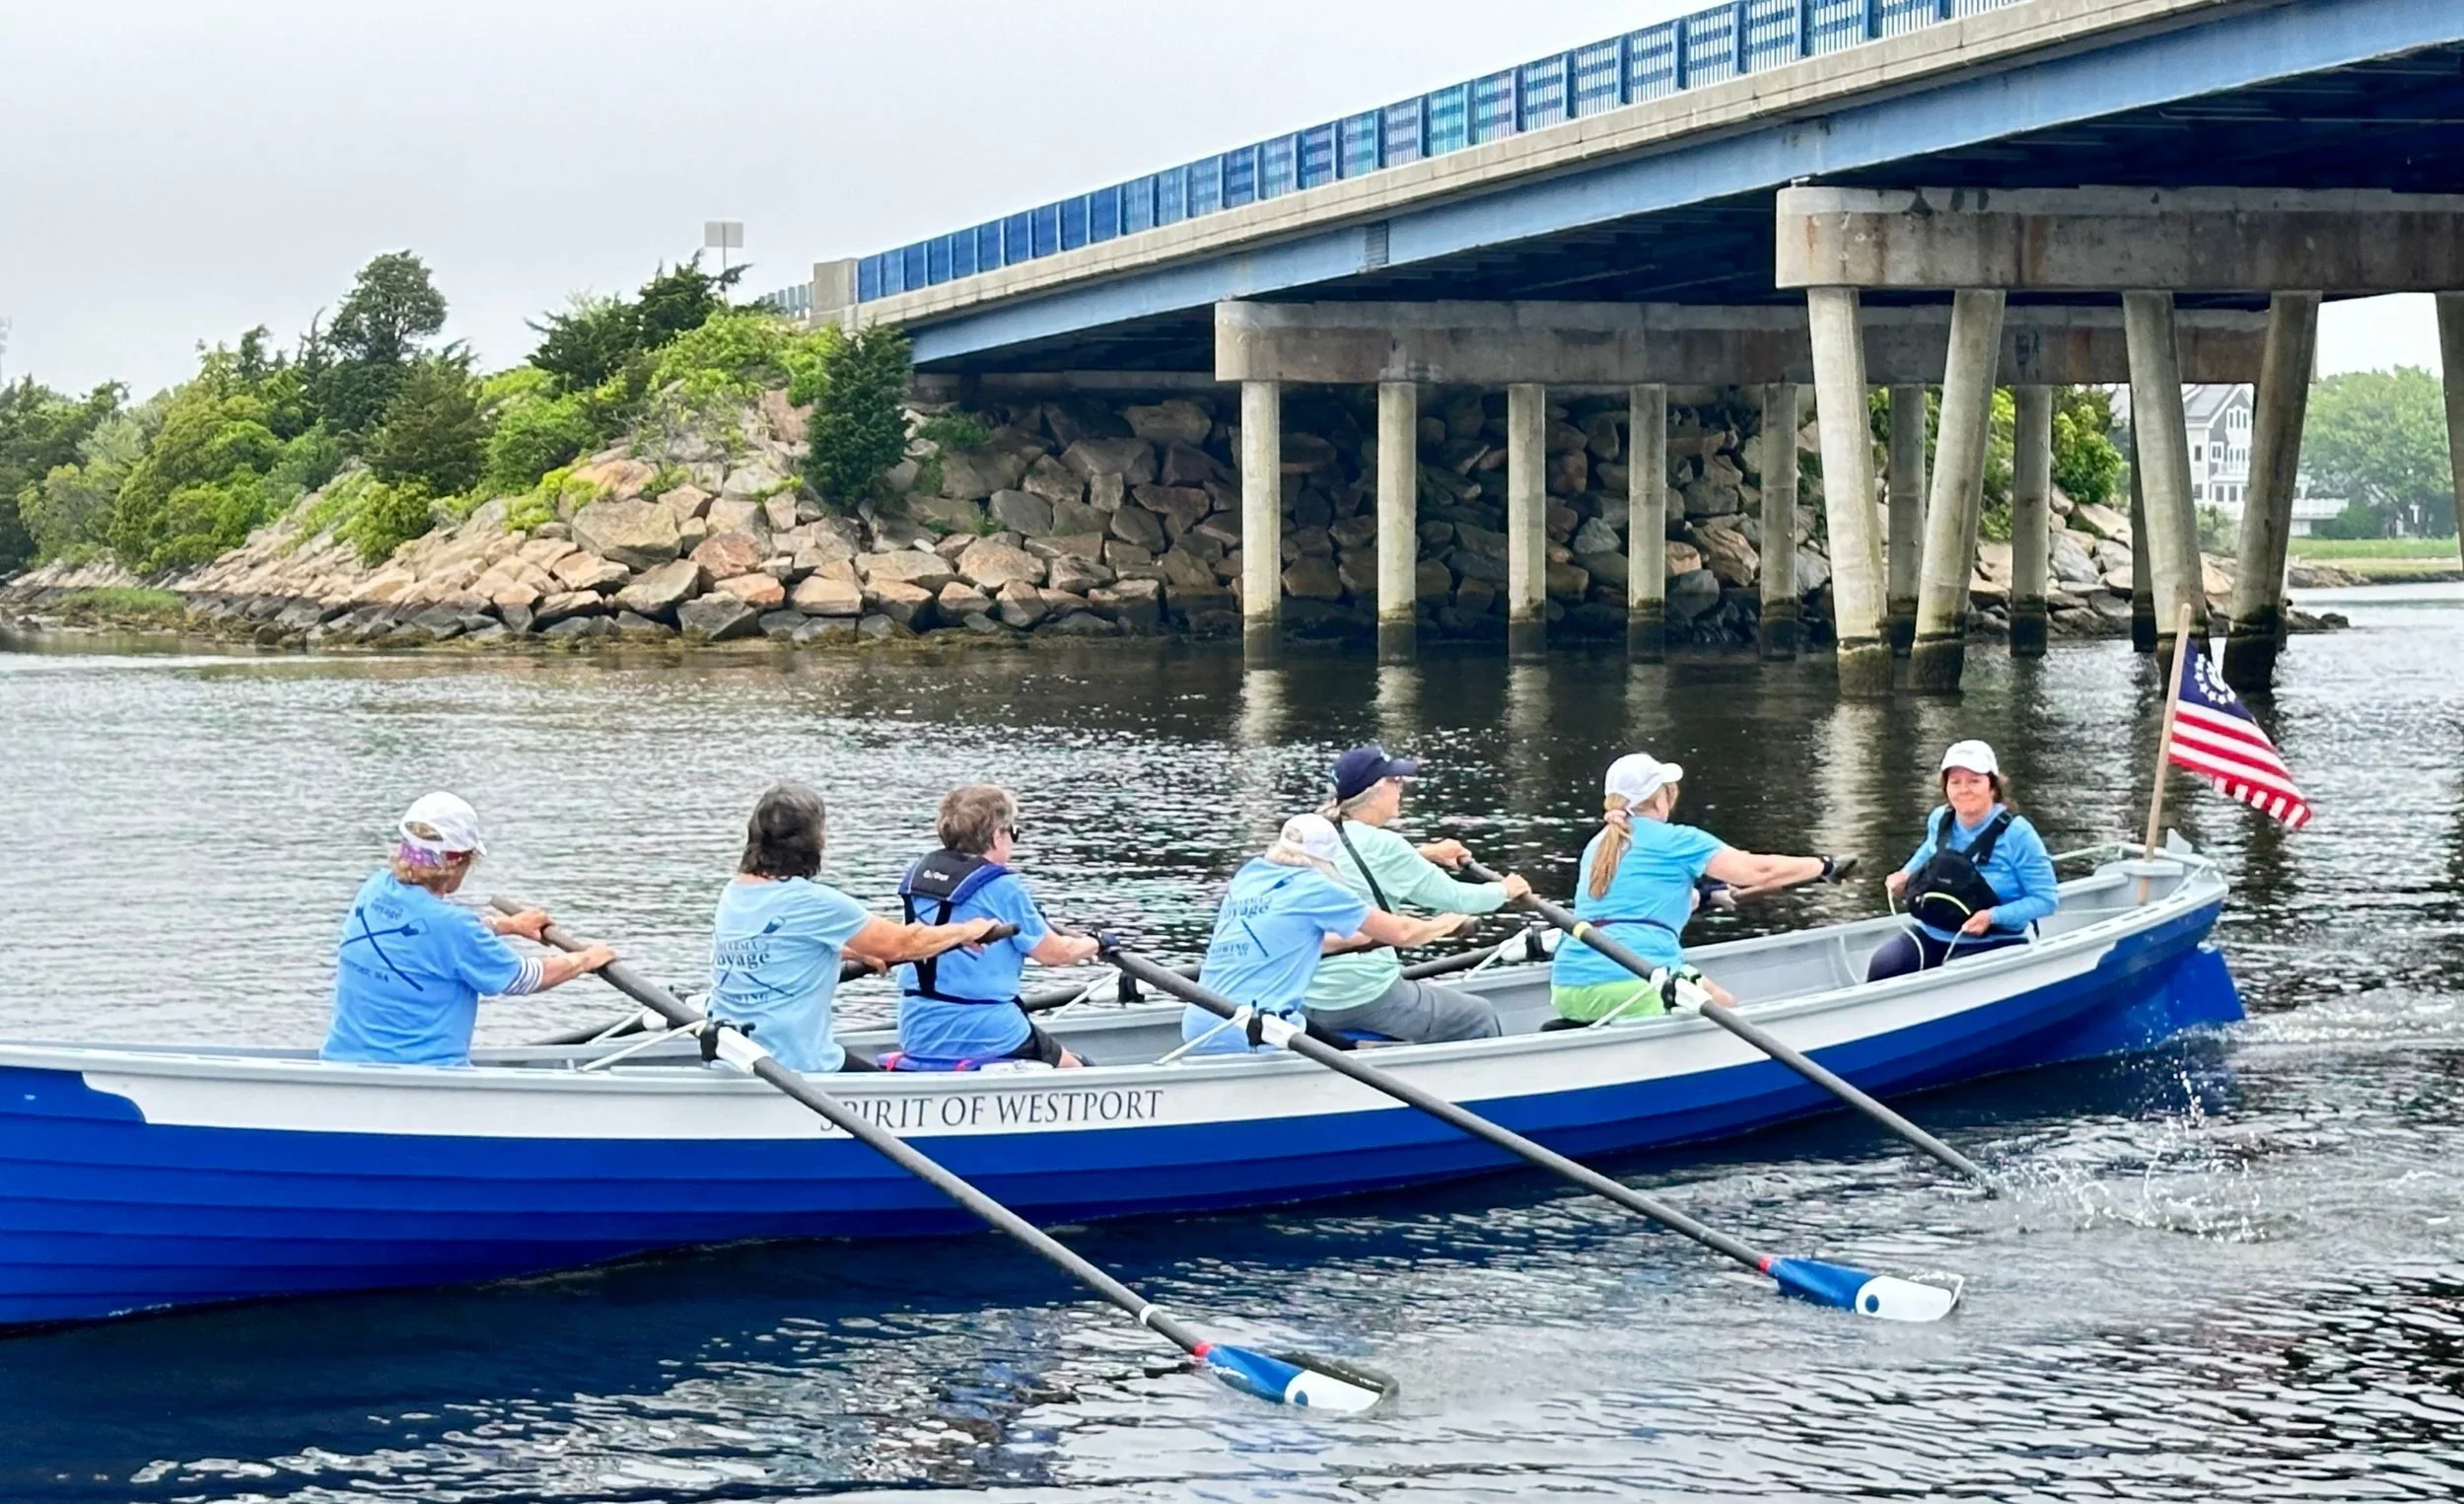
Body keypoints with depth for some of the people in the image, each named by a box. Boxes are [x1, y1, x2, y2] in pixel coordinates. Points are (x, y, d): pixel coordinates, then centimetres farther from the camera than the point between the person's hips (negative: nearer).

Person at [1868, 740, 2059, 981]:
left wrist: (1993, 917, -26)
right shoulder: (1939, 820, 2)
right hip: (1930, 934, 5)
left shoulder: (2017, 833, -15)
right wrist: (1906, 875, 13)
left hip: (1991, 943, -5)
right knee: (1882, 967, -23)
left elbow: (2045, 899, -14)